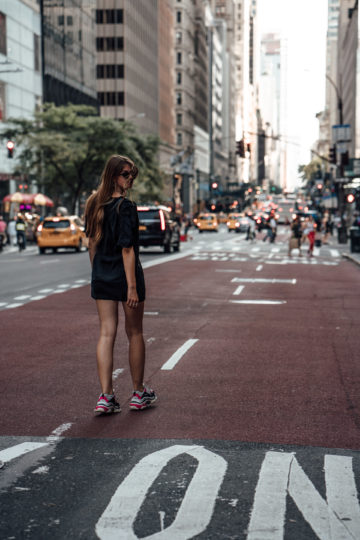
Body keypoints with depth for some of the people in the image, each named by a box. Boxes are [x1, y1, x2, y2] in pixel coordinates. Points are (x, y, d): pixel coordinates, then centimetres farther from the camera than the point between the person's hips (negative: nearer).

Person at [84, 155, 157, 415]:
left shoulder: (95, 204, 6)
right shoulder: (126, 207, -16)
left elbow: (92, 243, 12)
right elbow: (127, 249, -19)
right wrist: (133, 286, -18)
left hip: (101, 277, 6)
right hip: (124, 276, -6)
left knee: (107, 334, 6)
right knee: (135, 334, 10)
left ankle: (106, 396, 1)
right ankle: (139, 393, 22)